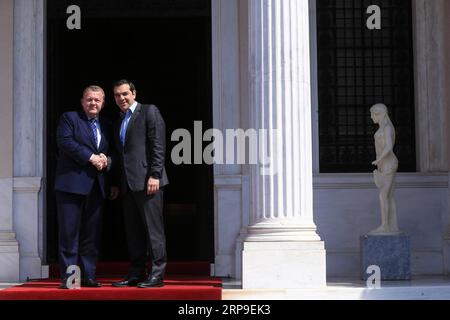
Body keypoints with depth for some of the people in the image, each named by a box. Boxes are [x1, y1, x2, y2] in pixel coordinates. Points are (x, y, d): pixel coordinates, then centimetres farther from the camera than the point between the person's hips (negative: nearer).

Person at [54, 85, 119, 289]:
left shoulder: (106, 126, 20)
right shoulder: (69, 118, 4)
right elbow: (65, 141, -11)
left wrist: (105, 159, -3)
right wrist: (91, 157, -15)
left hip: (96, 186, 5)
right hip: (72, 183, -5)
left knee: (92, 234, 6)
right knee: (69, 232, -5)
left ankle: (88, 276, 12)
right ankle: (68, 277, -2)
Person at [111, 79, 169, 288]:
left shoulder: (149, 111, 1)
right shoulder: (119, 122, 23)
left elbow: (158, 145, -8)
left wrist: (154, 175, -16)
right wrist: (117, 184, 16)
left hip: (147, 180, -8)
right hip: (127, 184, 8)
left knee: (153, 228, -6)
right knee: (133, 231, 8)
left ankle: (157, 274, -4)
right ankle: (136, 274, 13)